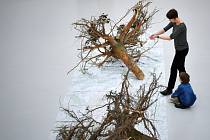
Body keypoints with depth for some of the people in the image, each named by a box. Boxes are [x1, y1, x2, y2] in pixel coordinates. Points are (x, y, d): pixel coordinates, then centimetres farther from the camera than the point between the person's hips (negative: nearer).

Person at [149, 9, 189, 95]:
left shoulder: (181, 26, -29)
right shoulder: (174, 22, -2)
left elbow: (170, 37, -28)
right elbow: (165, 29, 4)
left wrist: (158, 36, -22)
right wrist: (155, 34, -9)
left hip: (182, 50, -9)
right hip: (179, 49, 9)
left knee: (173, 69, -1)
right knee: (180, 67, 15)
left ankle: (169, 90, 10)